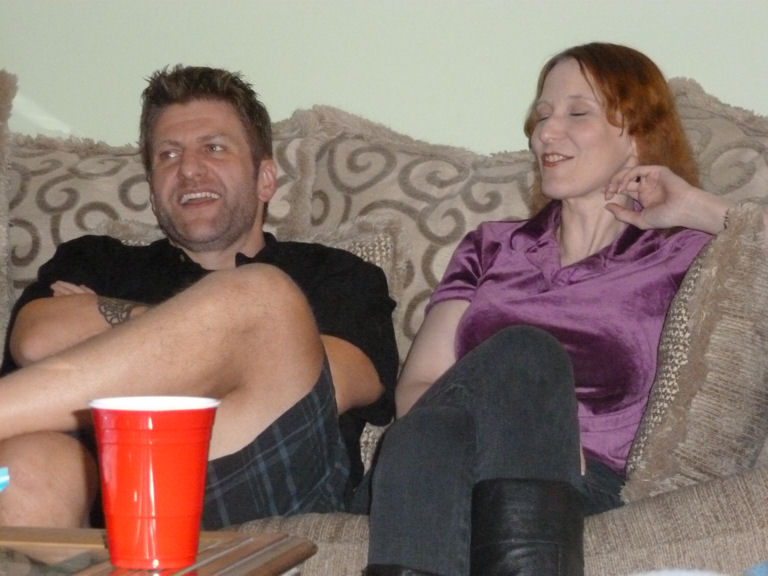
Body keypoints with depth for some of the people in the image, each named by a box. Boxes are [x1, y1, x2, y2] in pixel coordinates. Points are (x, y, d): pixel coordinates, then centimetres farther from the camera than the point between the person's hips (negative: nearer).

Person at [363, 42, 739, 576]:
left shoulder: (674, 258, 16)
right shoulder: (491, 246, 25)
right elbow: (415, 389, 12)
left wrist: (701, 211, 6)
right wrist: (511, 425, -9)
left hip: (579, 485, -2)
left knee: (521, 355, -32)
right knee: (523, 349, -32)